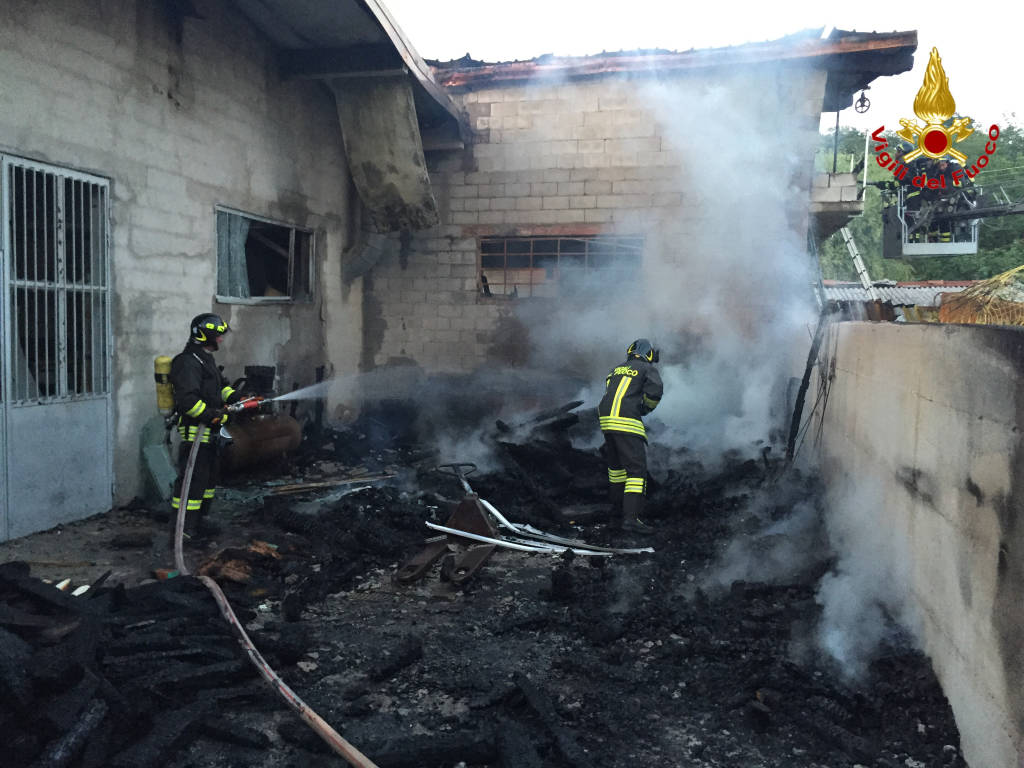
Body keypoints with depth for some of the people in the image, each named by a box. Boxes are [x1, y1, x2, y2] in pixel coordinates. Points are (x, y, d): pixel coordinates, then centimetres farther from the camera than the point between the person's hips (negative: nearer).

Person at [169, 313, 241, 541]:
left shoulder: (206, 358, 16)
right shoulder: (187, 362, -18)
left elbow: (221, 385, 24)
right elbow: (188, 400, -27)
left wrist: (236, 398, 8)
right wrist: (213, 415, -26)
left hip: (208, 430, 11)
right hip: (195, 430, -11)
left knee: (209, 476, 18)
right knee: (193, 478, -9)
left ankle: (196, 520, 30)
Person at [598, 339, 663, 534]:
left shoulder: (616, 370, 25)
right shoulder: (648, 369, 7)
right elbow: (655, 390, -10)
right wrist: (645, 408, 8)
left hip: (606, 420, 7)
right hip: (628, 423, -7)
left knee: (616, 465, 25)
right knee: (637, 469, -7)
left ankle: (618, 505, 38)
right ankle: (631, 517, -17)